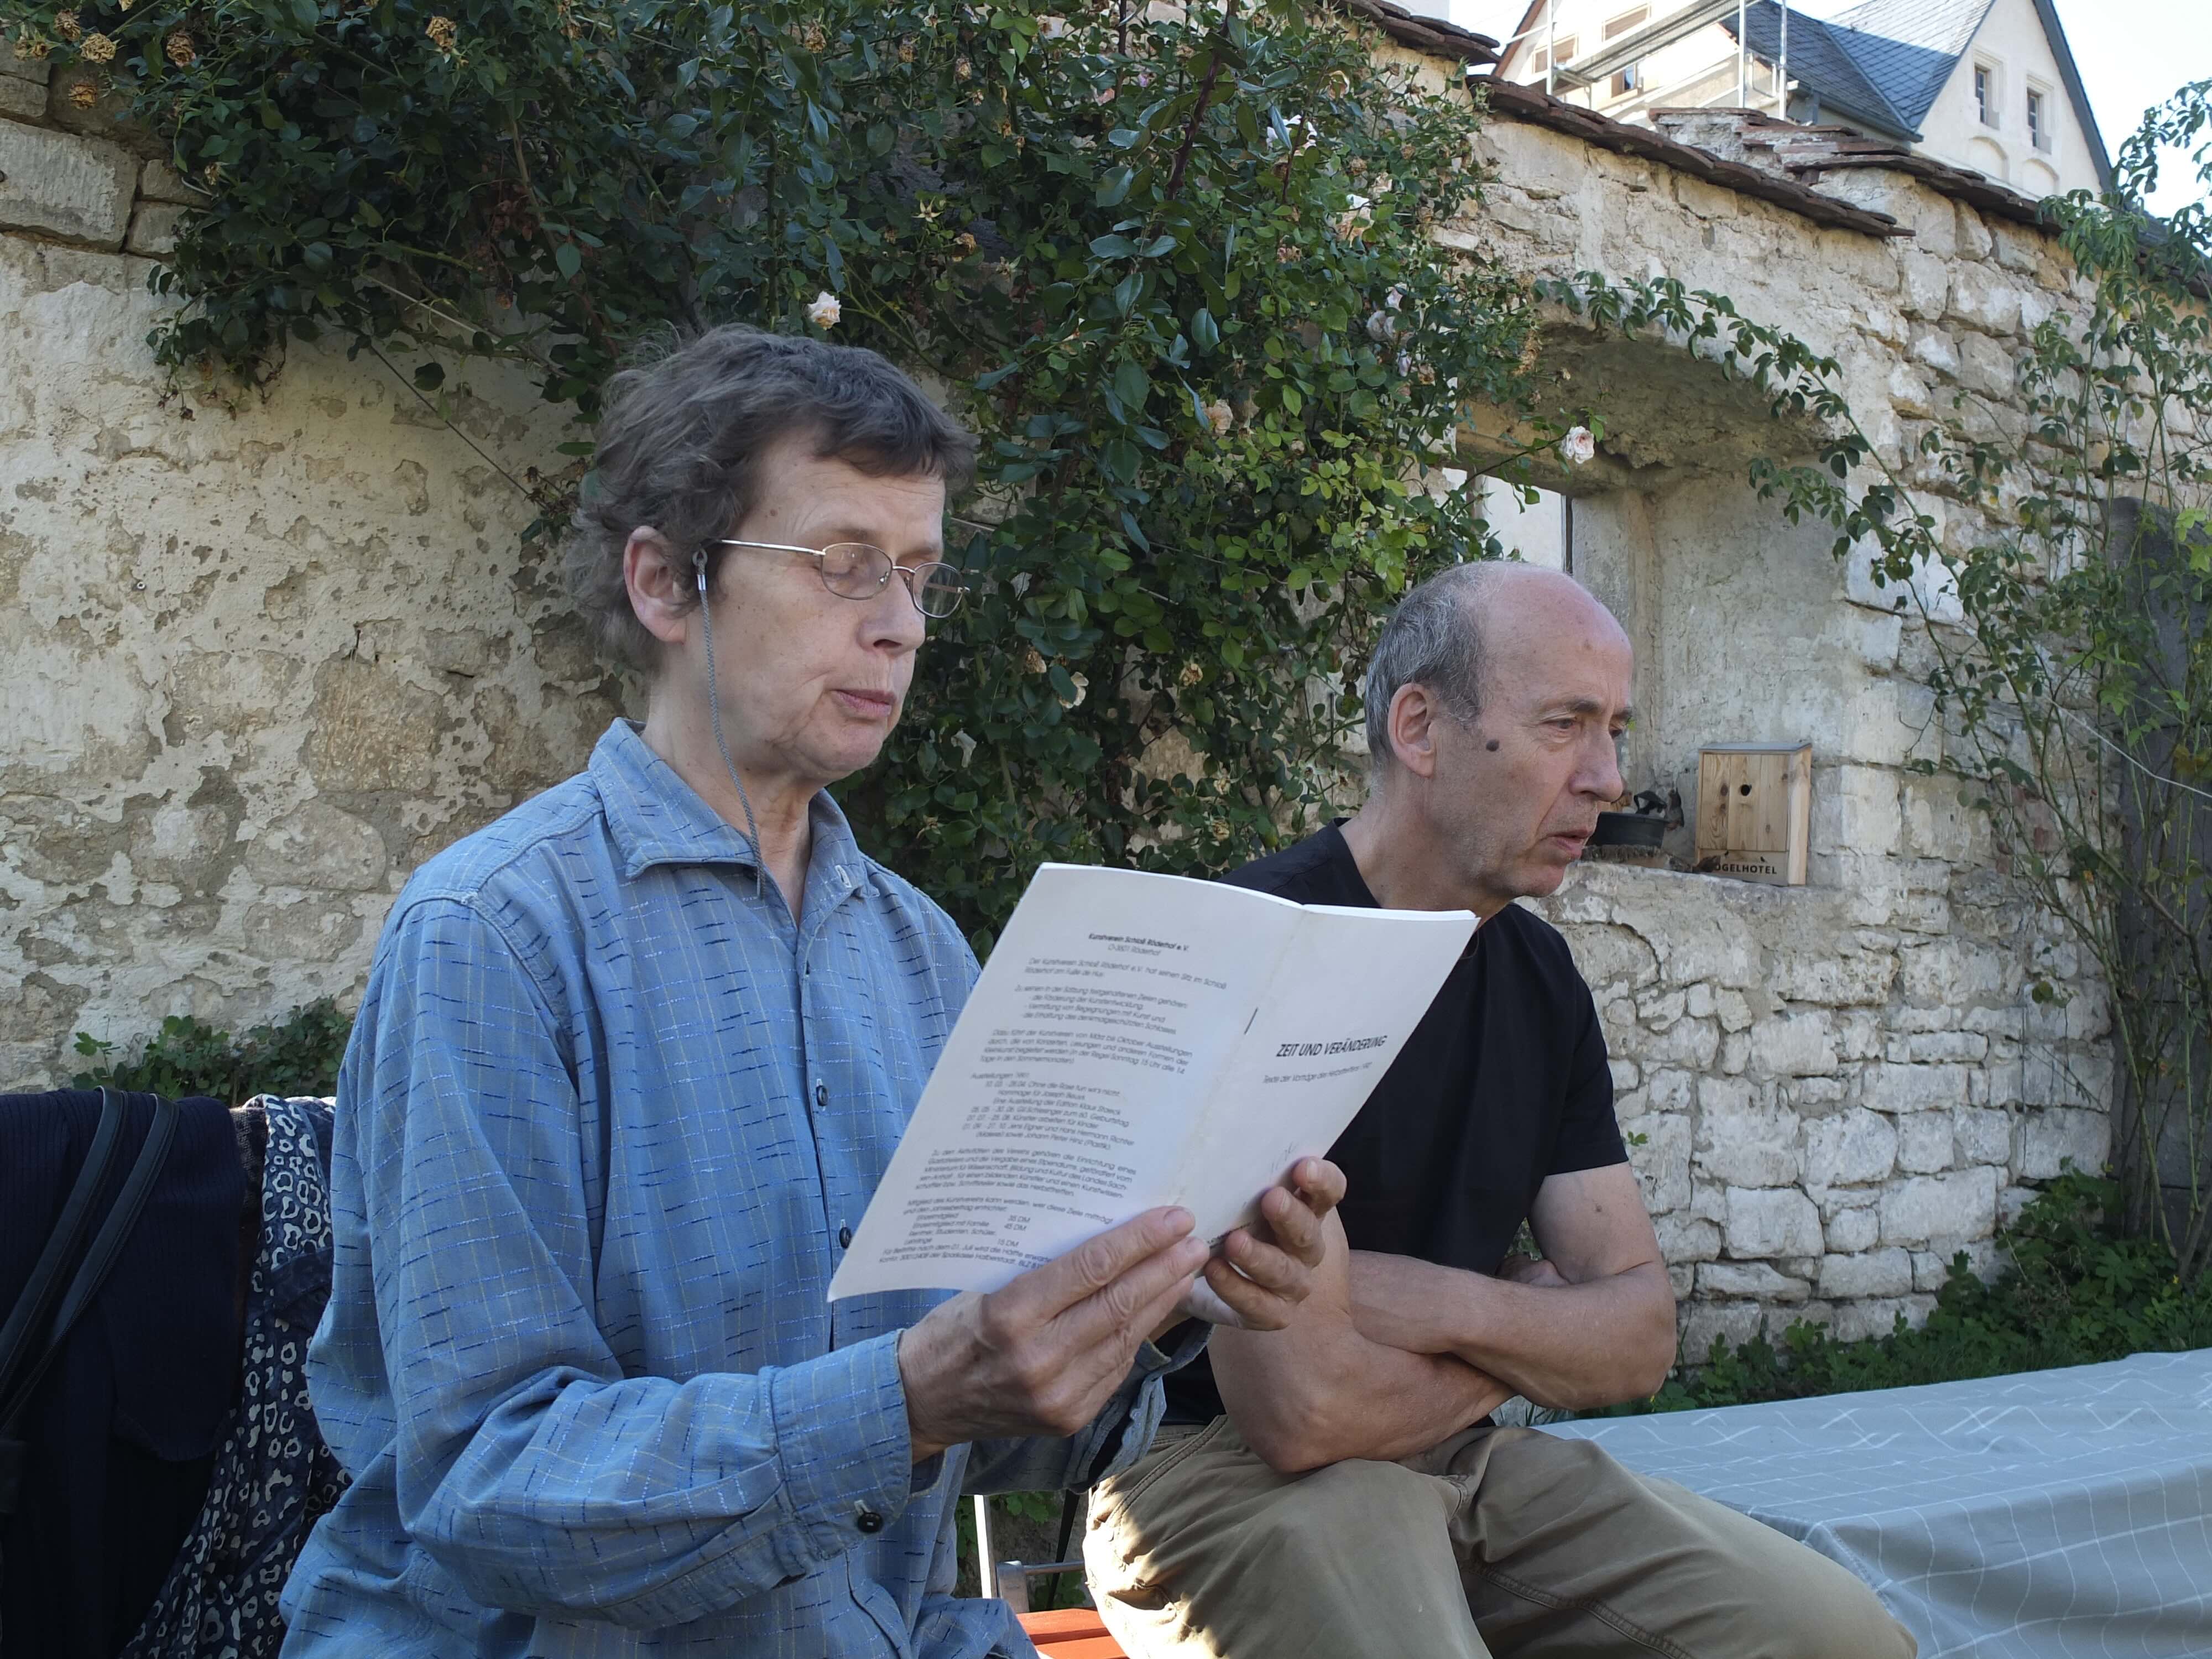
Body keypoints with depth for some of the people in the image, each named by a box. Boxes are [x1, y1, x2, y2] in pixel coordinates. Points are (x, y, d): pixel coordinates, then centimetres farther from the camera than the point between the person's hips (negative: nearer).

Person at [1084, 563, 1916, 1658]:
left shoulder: (1541, 976, 7)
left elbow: (1640, 1335, 5)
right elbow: (1303, 1407, -24)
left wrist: (1440, 1305, -16)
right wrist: (1530, 1330, -3)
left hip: (1469, 1458, 7)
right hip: (1230, 1476, -7)